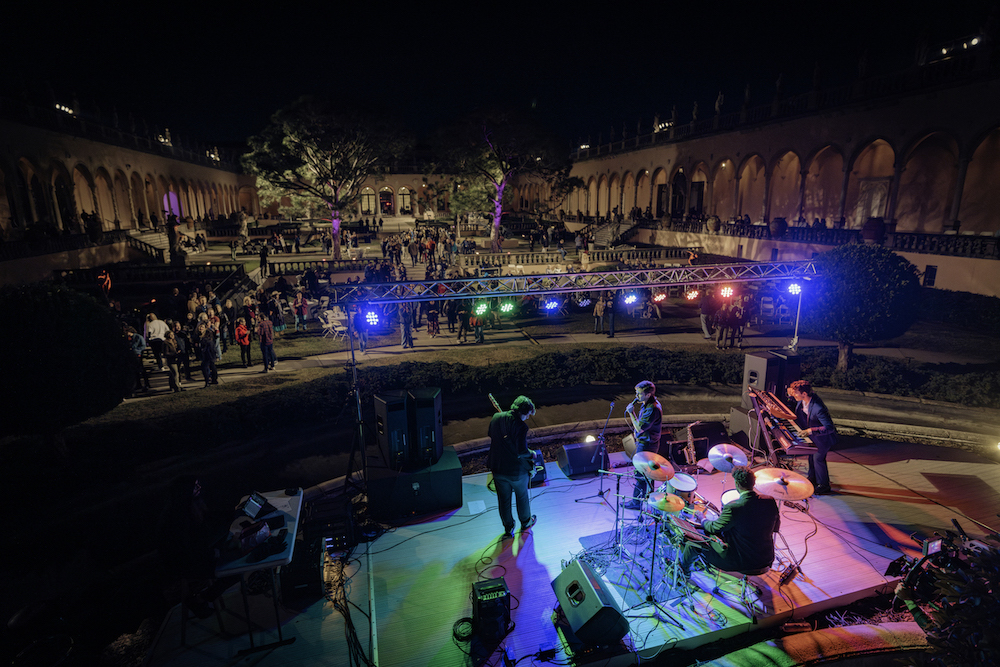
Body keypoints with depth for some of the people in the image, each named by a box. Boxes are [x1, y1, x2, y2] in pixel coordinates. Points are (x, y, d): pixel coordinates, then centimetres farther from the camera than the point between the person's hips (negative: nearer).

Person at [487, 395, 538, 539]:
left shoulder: (496, 418, -5)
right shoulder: (521, 426, -25)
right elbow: (521, 452, -26)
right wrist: (531, 454, -7)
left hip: (497, 467, 4)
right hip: (517, 470, -4)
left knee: (503, 500, 19)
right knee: (522, 496, 21)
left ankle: (508, 529, 33)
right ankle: (525, 523, 42)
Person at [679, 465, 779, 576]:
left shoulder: (733, 508, -29)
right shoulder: (770, 502, -12)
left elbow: (714, 528, -12)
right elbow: (776, 527, 5)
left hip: (740, 562, -6)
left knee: (692, 543, 12)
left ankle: (684, 569, 41)